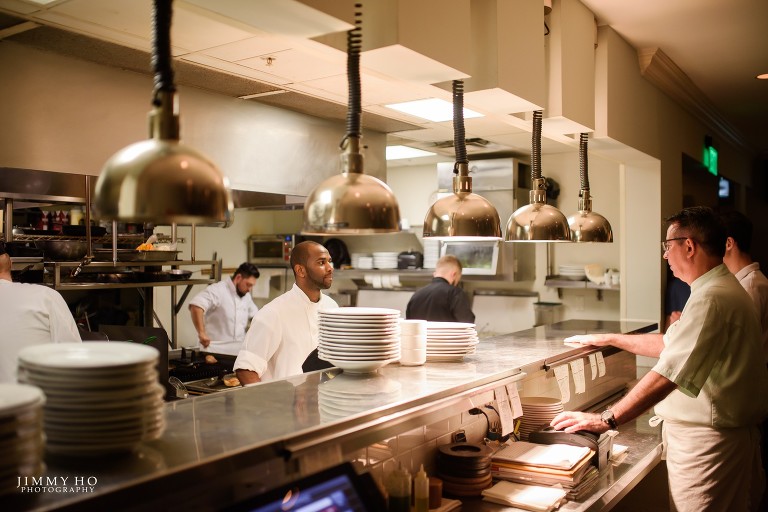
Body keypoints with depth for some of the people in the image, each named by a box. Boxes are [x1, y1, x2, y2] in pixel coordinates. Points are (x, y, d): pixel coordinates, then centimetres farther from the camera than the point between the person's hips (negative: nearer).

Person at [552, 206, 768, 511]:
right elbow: (671, 344, 19)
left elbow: (668, 374, -30)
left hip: (706, 441, -10)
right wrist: (609, 339, 20)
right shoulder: (724, 289, 12)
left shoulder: (712, 299, -24)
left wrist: (606, 420, -27)